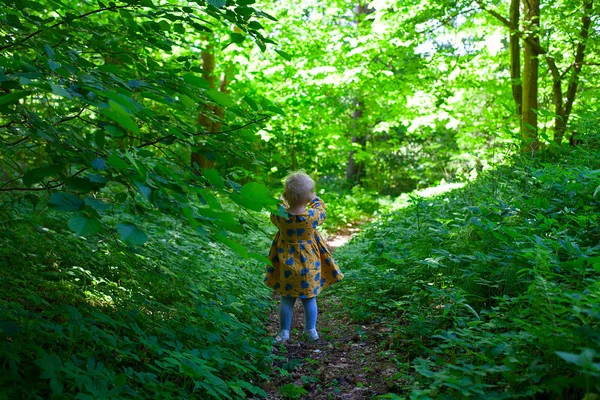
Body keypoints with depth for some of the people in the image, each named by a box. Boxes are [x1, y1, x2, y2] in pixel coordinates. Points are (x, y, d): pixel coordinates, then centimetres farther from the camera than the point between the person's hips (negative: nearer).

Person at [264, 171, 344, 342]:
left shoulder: (280, 216, -15)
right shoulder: (313, 216, -18)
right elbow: (320, 207, 5)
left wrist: (284, 200, 22)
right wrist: (314, 198, 22)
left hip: (287, 267, 0)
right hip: (309, 266, 0)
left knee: (286, 300, 12)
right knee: (310, 299, 15)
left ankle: (284, 332, 19)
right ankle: (311, 330, 26)